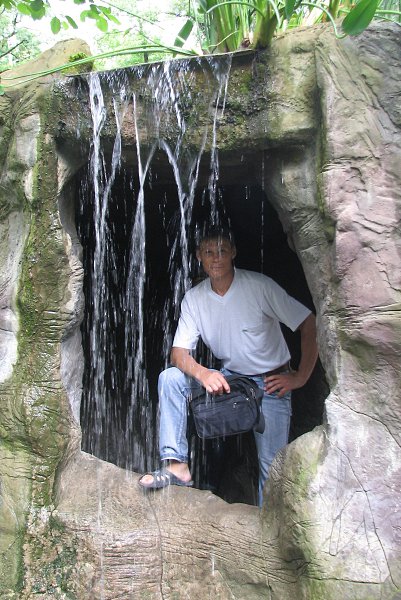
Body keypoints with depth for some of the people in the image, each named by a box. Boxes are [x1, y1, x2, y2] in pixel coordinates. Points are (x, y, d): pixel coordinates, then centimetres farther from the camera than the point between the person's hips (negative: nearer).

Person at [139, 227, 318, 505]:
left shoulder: (259, 286, -15)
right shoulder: (194, 298, -3)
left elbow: (309, 325, -13)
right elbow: (179, 353, -8)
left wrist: (300, 378, -15)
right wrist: (203, 374, -29)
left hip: (271, 383, -3)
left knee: (272, 465, -13)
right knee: (170, 378, -15)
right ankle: (176, 464, -13)